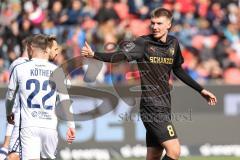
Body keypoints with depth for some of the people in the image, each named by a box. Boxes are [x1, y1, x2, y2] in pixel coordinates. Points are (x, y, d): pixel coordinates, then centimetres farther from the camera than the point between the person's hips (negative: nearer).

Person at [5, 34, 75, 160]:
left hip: (29, 126, -2)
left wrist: (9, 114, 35)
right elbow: (65, 100, 3)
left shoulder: (20, 69, 3)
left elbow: (10, 97, 16)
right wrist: (71, 126, 7)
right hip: (50, 126, 2)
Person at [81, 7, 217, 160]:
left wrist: (201, 90, 28)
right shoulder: (144, 43, -8)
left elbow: (178, 70, 25)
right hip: (152, 106, -7)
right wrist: (94, 55, -33)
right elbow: (119, 55, -18)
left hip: (164, 106, 7)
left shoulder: (173, 43, 11)